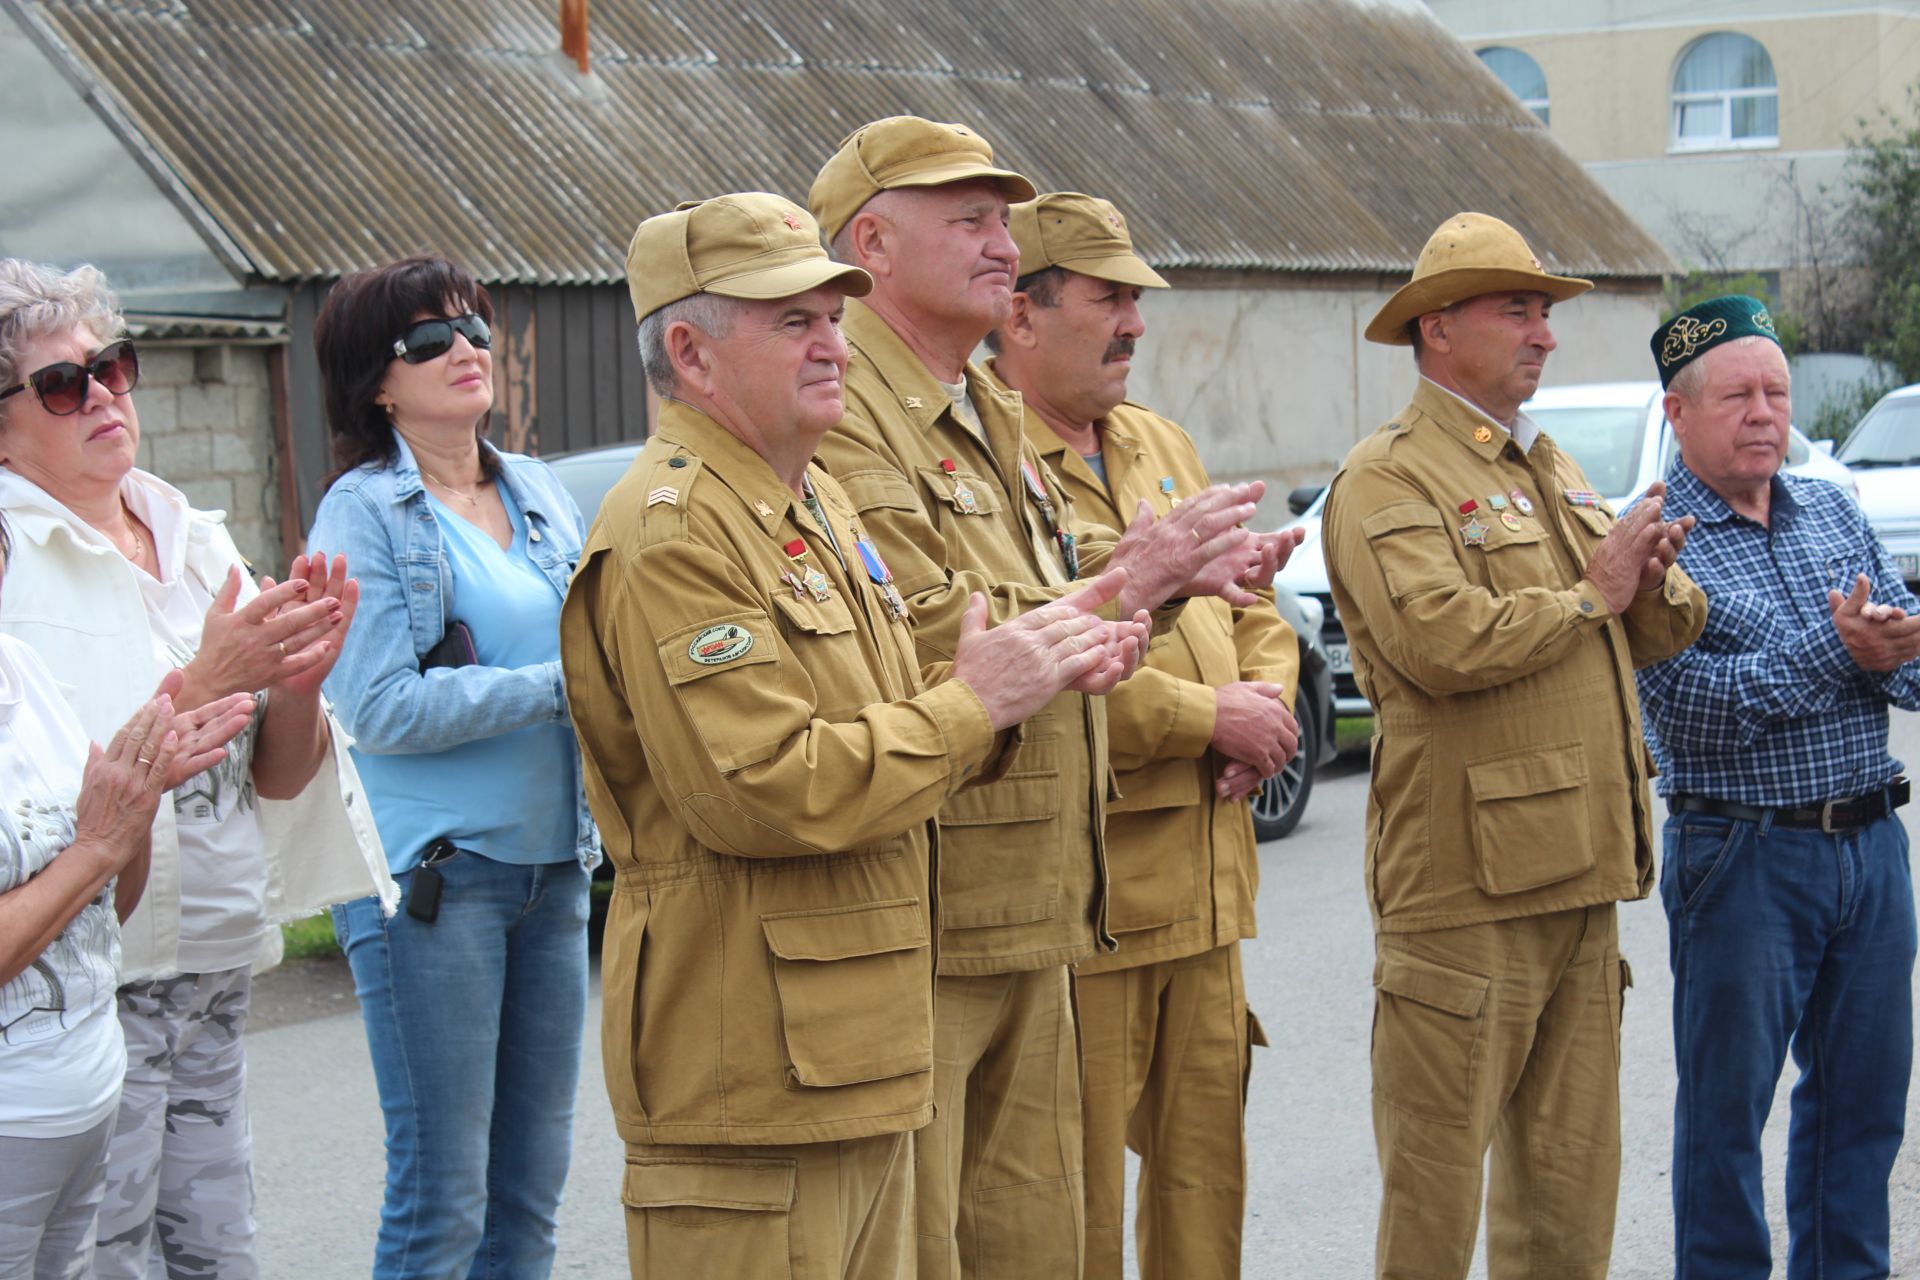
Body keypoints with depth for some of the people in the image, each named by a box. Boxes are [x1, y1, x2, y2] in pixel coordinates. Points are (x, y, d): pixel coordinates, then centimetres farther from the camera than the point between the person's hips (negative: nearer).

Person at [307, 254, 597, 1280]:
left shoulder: (538, 492, 12)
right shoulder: (363, 511, -6)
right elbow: (380, 709, -15)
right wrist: (558, 686, -15)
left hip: (552, 863, 6)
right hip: (430, 875, -6)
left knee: (533, 1177, 11)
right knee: (444, 1194, -3)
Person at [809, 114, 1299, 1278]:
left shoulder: (991, 417, 19)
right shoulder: (842, 419, -15)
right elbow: (916, 635, -23)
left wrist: (1168, 579, 6)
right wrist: (1123, 584, -17)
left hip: (1026, 915, 10)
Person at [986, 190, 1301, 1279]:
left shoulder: (1162, 447, 16)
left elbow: (1254, 607, 21)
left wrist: (1266, 702, -1)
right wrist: (1209, 717, -17)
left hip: (1206, 890, 8)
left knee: (1207, 1159, 16)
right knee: (1079, 1192, 1)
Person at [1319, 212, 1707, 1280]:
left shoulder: (1553, 469, 20)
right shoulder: (1387, 480, -7)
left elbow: (1666, 632, 19)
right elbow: (1442, 642, -24)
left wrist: (1655, 579, -5)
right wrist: (1588, 597, -10)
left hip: (1582, 876, 8)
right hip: (1465, 883, -8)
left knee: (1573, 1179, 14)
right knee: (1435, 1189, -1)